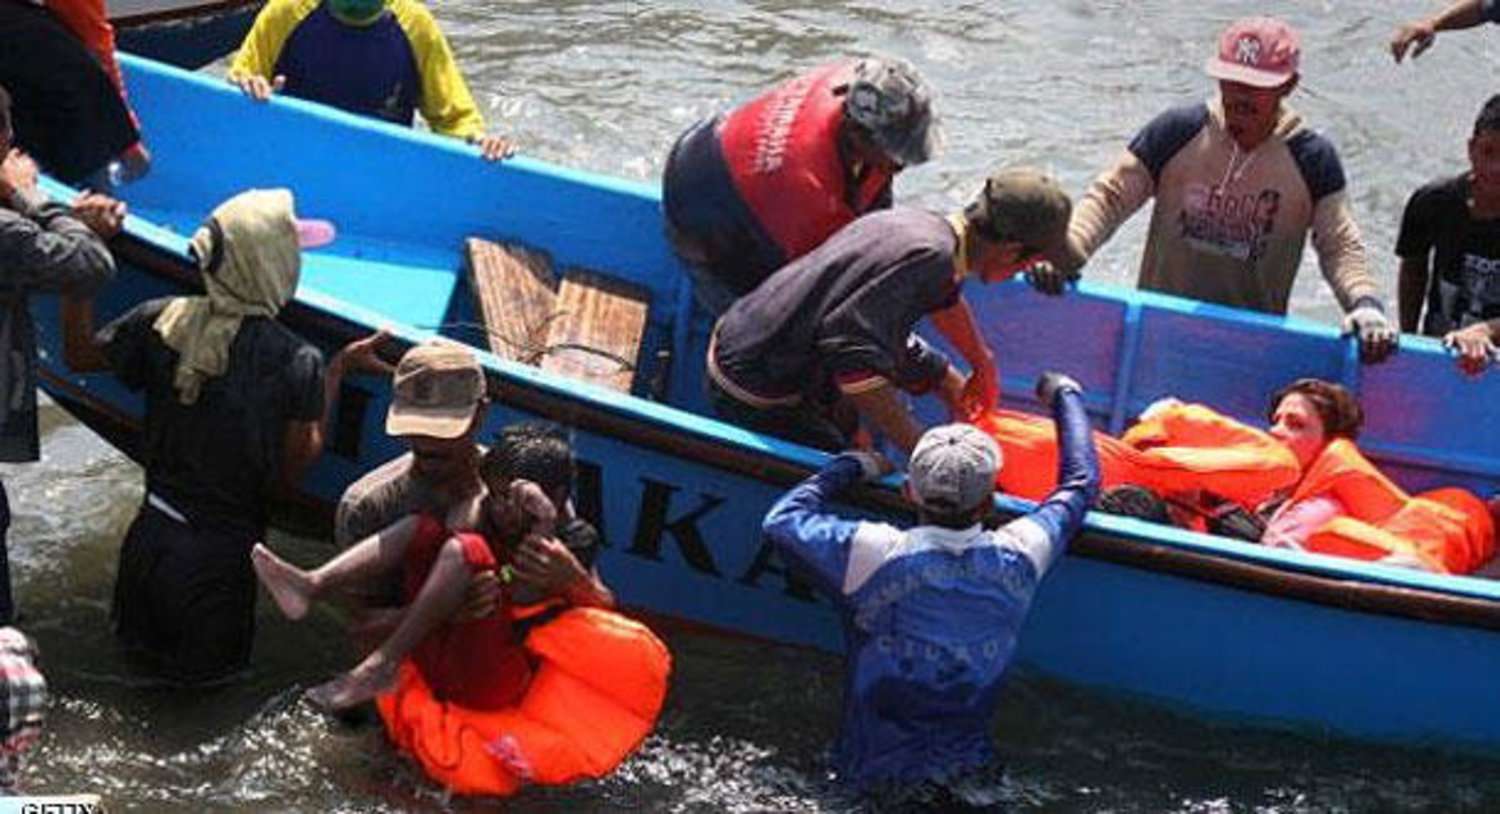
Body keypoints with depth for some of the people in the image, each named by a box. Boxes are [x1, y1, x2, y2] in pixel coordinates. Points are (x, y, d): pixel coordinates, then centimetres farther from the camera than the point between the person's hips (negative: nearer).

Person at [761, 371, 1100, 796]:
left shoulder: (877, 556, -21)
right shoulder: (1019, 557, -12)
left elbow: (781, 520, -7)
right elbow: (1080, 482, 7)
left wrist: (850, 467, 6)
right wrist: (1065, 395, 22)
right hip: (967, 765, 2)